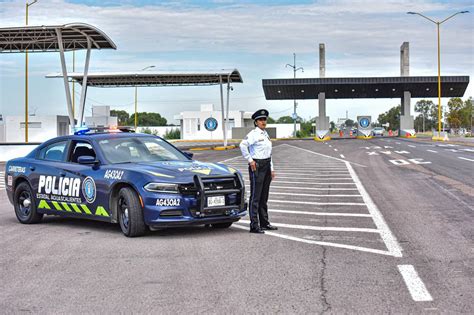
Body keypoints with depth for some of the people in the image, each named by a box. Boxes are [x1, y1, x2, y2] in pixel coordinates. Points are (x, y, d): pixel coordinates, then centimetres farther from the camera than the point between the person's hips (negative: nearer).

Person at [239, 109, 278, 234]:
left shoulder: (266, 134, 16)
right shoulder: (253, 134, -11)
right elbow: (243, 145, -25)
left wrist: (271, 169, 19)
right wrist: (250, 160, -20)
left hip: (266, 165, 8)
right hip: (257, 166, -8)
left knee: (264, 196, 14)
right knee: (255, 196, -7)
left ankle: (264, 223, 22)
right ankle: (254, 226, -6)